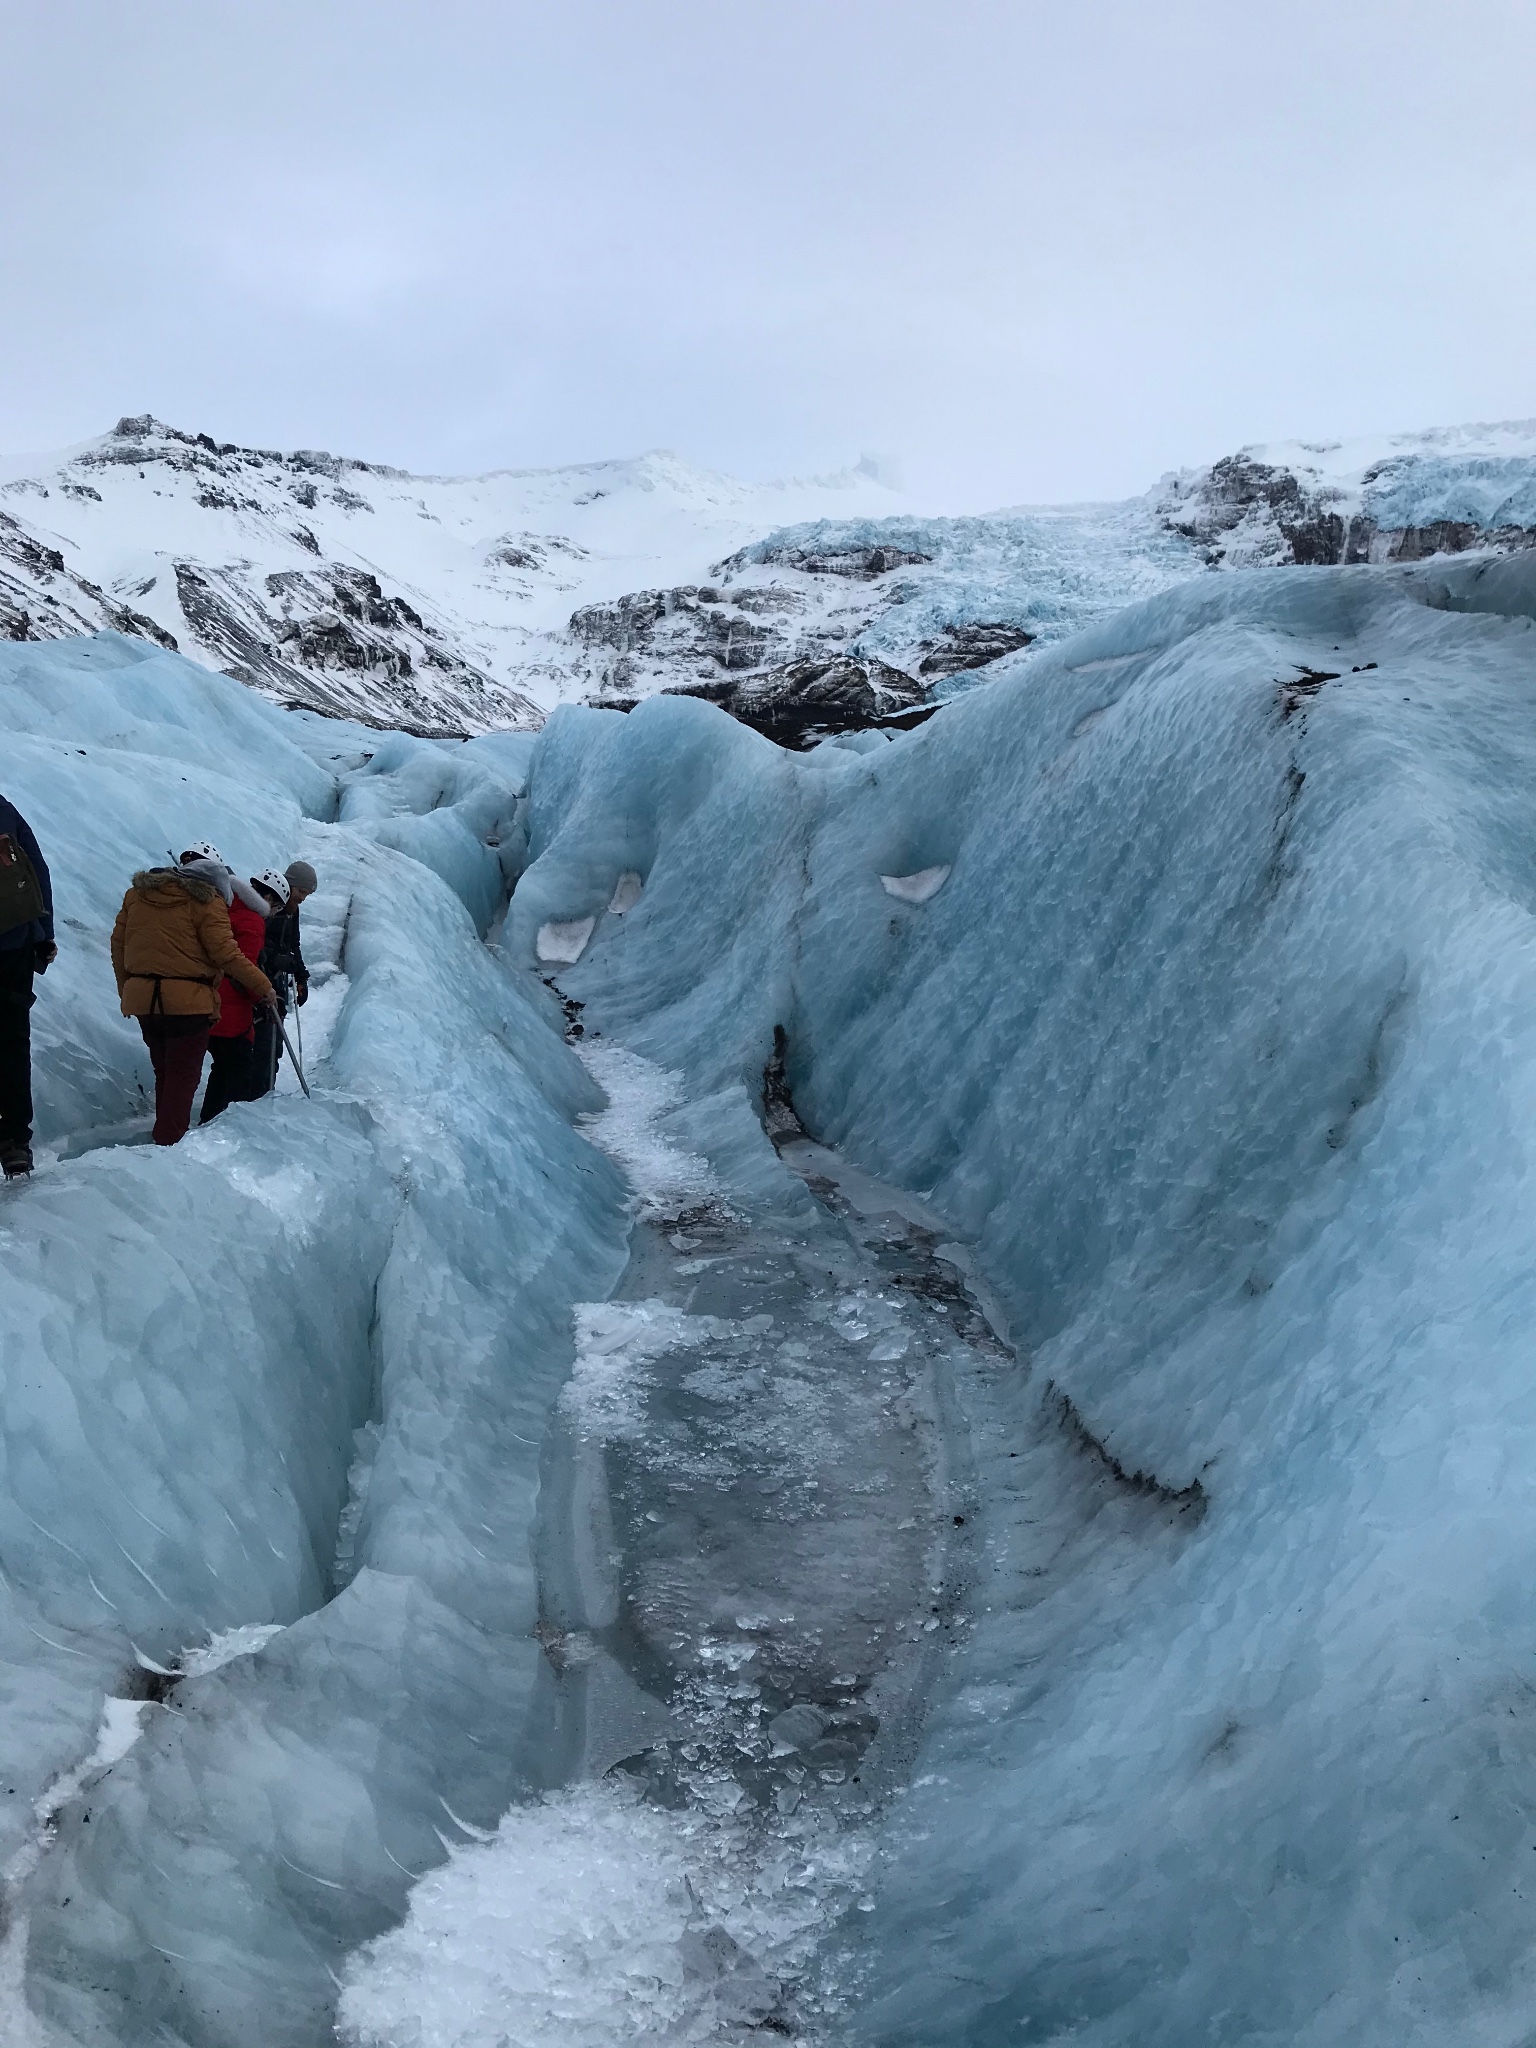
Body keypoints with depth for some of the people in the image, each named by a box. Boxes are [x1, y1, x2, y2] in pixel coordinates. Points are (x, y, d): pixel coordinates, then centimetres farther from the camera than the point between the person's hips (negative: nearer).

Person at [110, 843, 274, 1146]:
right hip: (188, 1002, -6)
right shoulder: (207, 901, -8)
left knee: (163, 1072, 19)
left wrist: (126, 991, 22)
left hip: (142, 1000, 6)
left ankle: (164, 1139, 24)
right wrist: (262, 987, -3)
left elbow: (118, 944, 13)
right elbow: (226, 954, -13)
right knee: (183, 1075, 2)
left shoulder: (137, 893, 10)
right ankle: (171, 1142, -4)